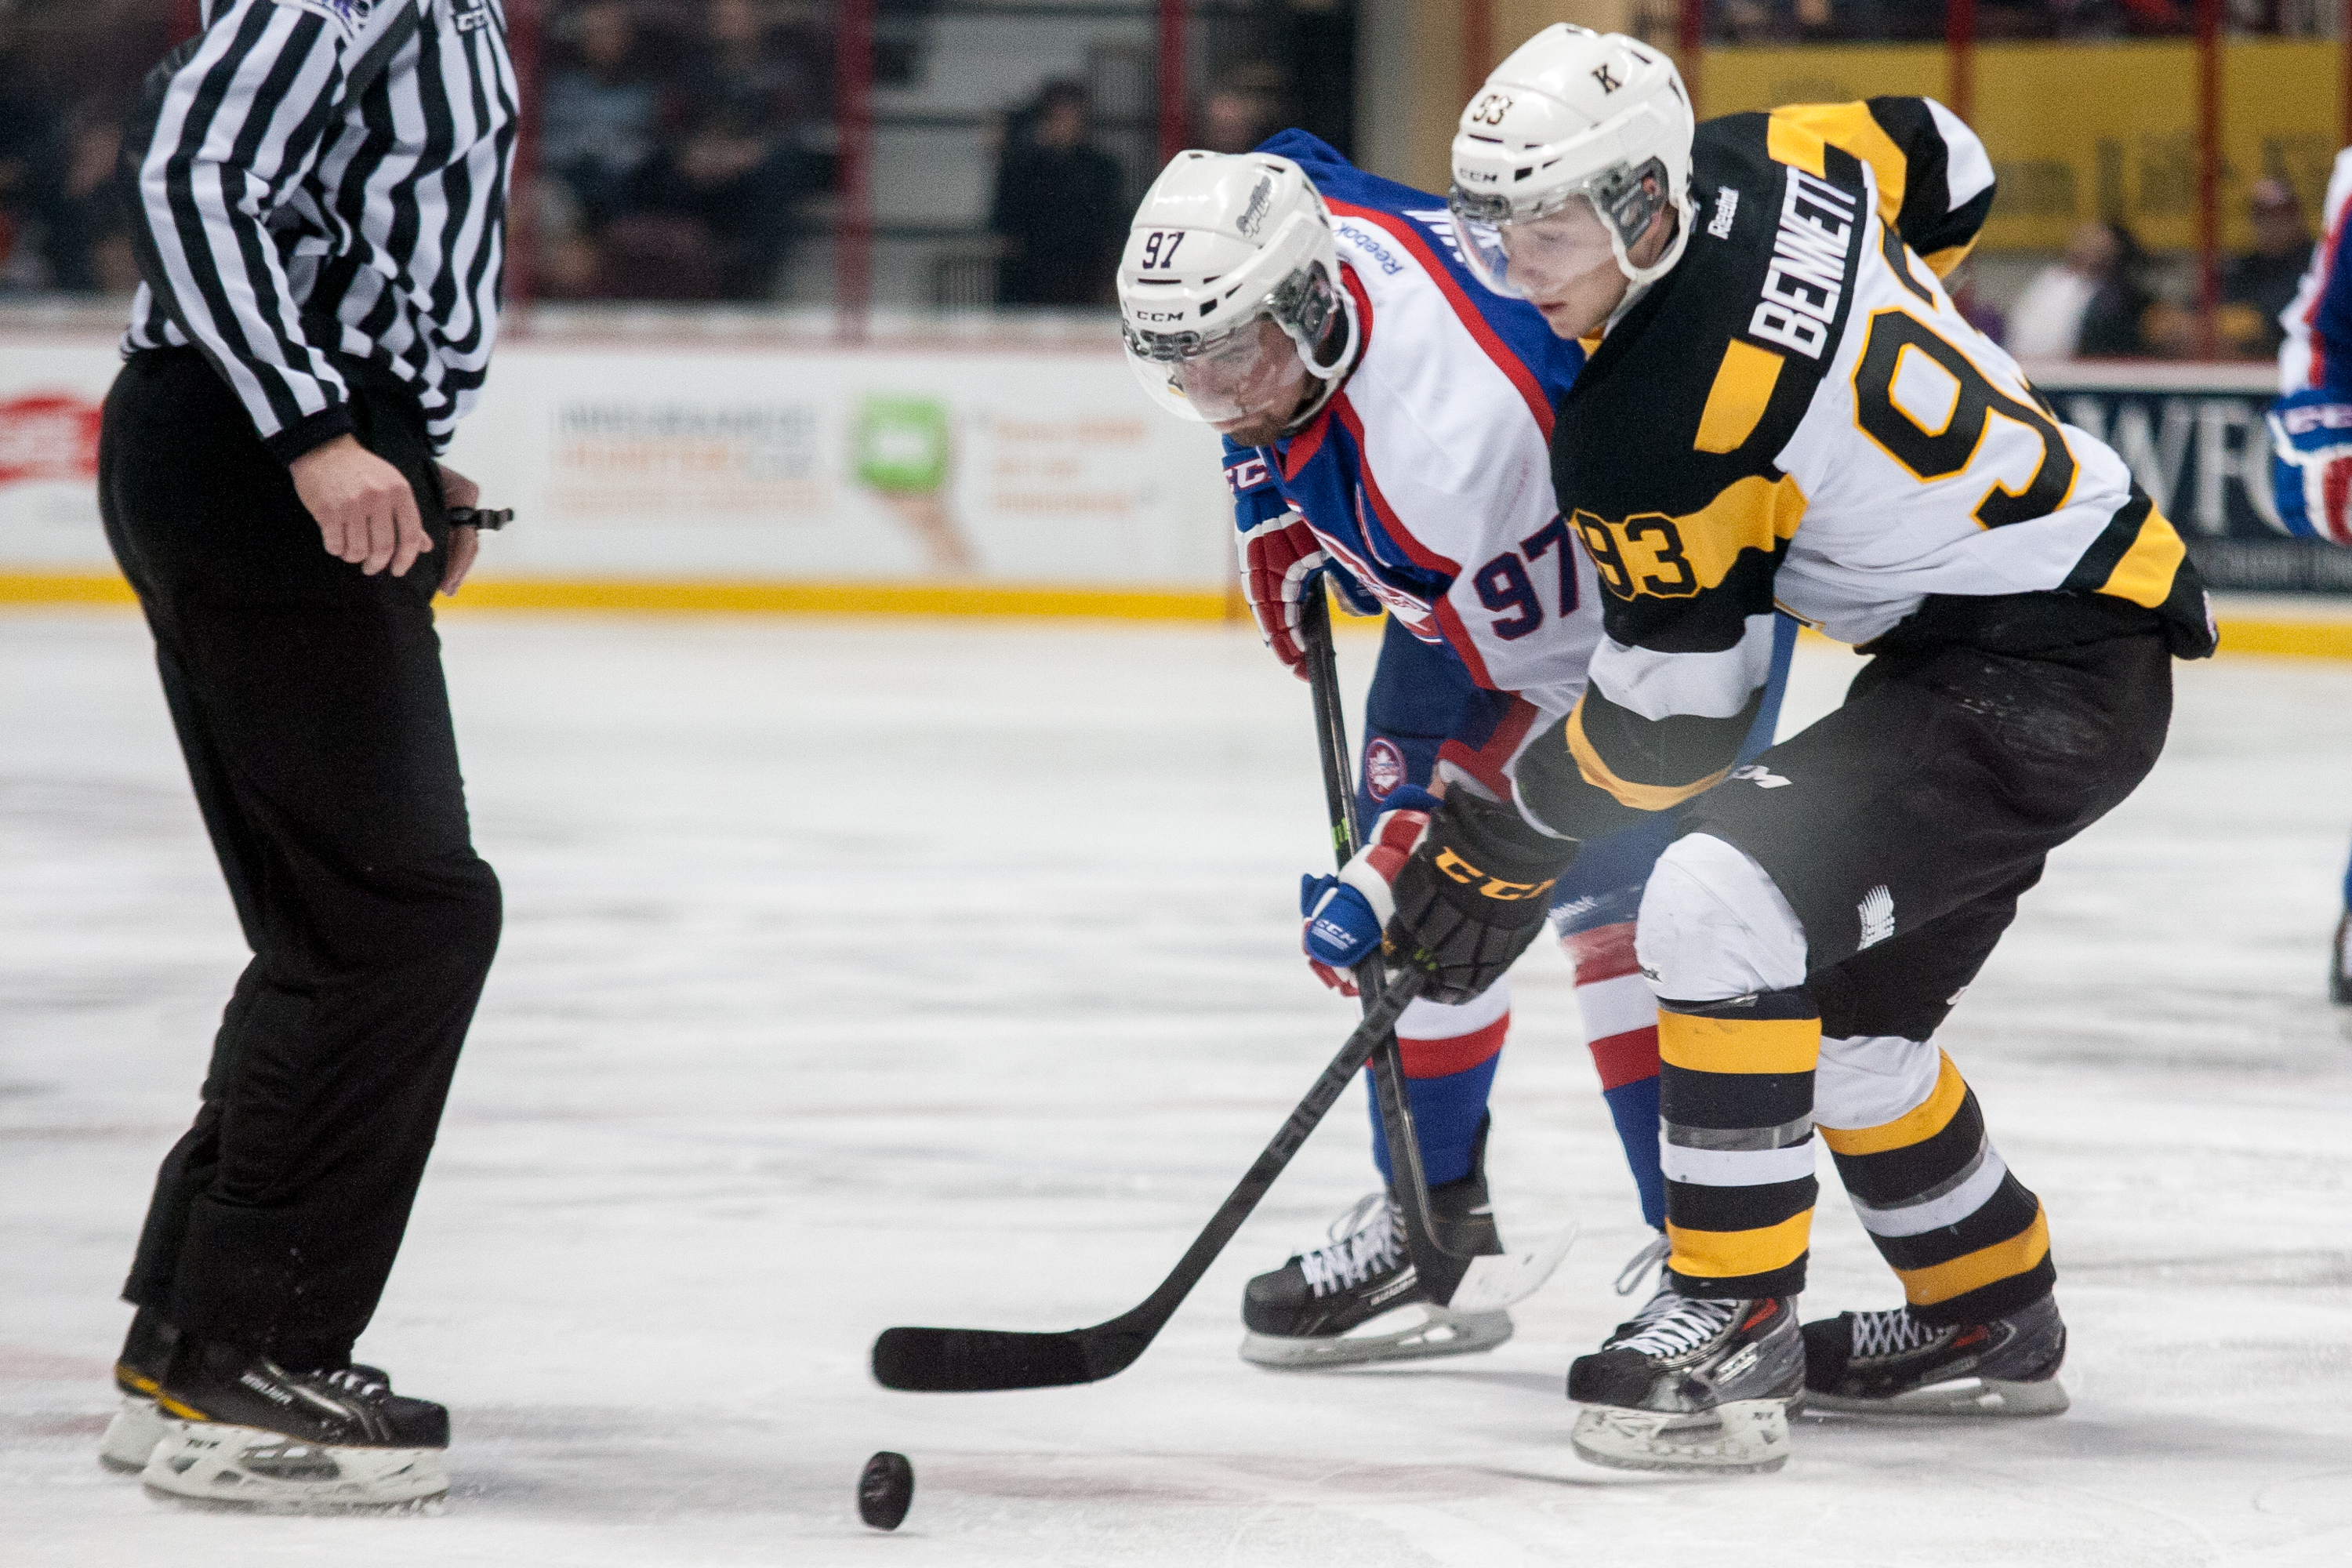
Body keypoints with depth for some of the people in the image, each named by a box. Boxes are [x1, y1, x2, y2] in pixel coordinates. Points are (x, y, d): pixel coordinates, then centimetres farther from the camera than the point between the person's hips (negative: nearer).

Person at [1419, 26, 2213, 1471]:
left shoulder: (1646, 430, -24)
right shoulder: (1747, 166, -2)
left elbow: (1673, 717, -16)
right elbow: (1945, 172, 19)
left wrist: (1501, 849, -2)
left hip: (2042, 681, -11)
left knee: (1721, 905, -22)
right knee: (1841, 992, 19)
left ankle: (1736, 1332, -18)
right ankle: (1989, 1321, 35)